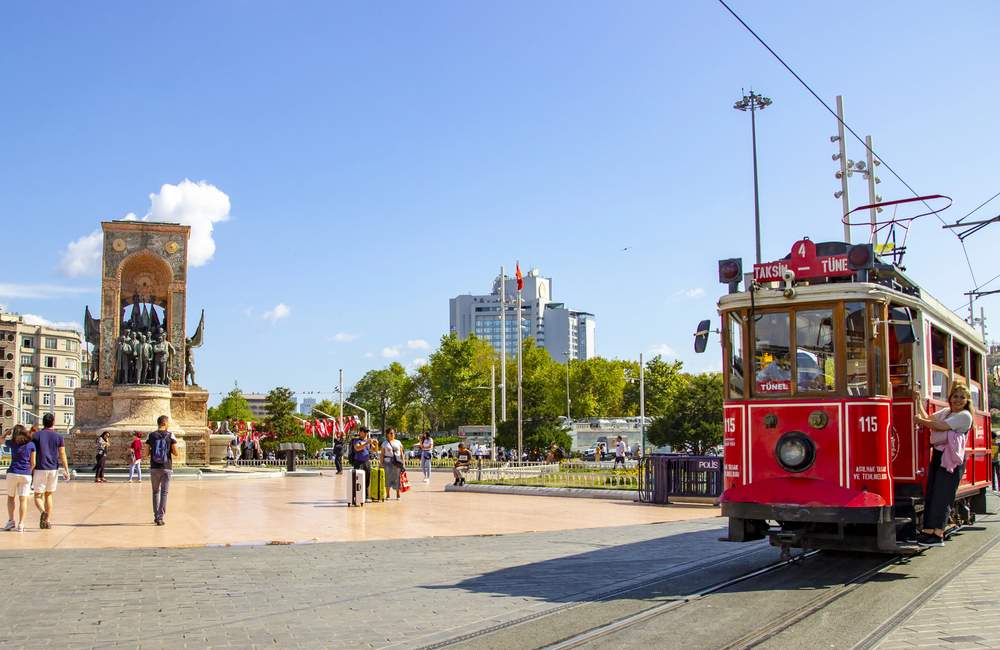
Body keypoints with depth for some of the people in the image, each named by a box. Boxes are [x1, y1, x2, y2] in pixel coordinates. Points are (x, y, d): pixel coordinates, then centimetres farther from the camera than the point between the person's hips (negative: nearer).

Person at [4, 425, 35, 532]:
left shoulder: (12, 443, 1)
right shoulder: (31, 445, 0)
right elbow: (33, 463, 1)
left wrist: (9, 432, 25)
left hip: (13, 473, 0)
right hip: (26, 475, 0)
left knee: (11, 497, 17)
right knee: (23, 499, 2)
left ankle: (11, 521, 9)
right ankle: (20, 524, 0)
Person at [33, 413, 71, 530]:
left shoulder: (36, 436, -1)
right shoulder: (58, 437, 4)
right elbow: (62, 455, -1)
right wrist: (66, 471, -1)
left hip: (40, 469, -2)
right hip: (53, 469, 2)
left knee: (38, 496, 4)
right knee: (48, 495, 16)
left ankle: (43, 512, -26)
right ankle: (48, 520, 13)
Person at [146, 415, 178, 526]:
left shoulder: (150, 436, 1)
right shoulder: (170, 435, -5)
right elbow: (175, 453, -6)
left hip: (154, 468, 2)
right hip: (167, 468, -2)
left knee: (155, 492, 16)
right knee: (164, 493, 2)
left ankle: (156, 516, 18)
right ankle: (160, 518, -3)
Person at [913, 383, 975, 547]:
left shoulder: (964, 416, -8)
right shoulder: (946, 412, 18)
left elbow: (941, 427, -17)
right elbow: (928, 418, 15)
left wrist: (920, 421, -9)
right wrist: (919, 401, 14)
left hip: (951, 459, -8)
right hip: (938, 455, 8)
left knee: (942, 496, -9)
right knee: (931, 494, 7)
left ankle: (938, 535, -7)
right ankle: (928, 531, 12)